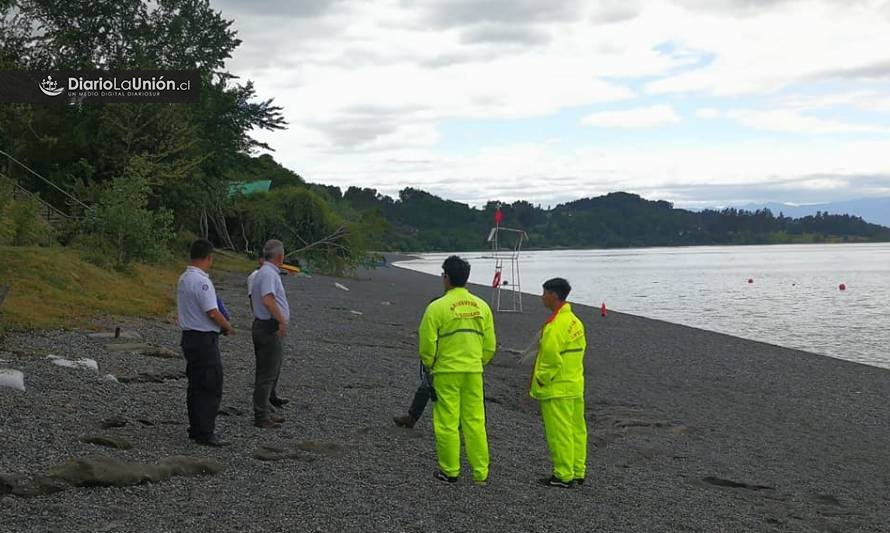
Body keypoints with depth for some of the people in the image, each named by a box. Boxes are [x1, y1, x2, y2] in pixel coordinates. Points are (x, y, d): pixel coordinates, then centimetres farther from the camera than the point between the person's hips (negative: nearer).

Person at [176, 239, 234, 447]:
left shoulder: (183, 279, 12)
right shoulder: (201, 281, -19)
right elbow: (212, 312, -21)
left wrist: (221, 326, 19)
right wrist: (228, 327, -4)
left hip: (189, 336, 10)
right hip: (204, 339, -10)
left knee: (196, 386, 15)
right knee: (211, 388, -6)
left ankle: (196, 429, 22)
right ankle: (205, 433, -6)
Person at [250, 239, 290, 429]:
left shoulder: (260, 273, 16)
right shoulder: (269, 274, -17)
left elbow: (253, 300, 25)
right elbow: (268, 300, -32)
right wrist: (282, 320, -31)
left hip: (261, 325, 11)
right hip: (270, 328, -11)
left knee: (271, 371, 18)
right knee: (267, 374, -6)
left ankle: (265, 411, 25)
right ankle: (261, 417, -2)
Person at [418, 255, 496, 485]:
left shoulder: (437, 307, -10)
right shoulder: (482, 307, 5)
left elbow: (427, 345, -8)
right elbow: (490, 346, 10)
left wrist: (430, 365, 10)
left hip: (446, 373, -4)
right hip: (474, 372, 4)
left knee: (447, 422, 5)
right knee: (475, 422, 8)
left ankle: (450, 471, 11)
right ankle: (481, 472, 10)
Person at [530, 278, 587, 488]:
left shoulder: (555, 326, -19)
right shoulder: (575, 321, 10)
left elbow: (550, 359, -22)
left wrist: (539, 383, -11)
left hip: (556, 390, -9)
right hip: (575, 387, 9)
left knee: (559, 433, -2)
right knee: (577, 430, 12)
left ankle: (563, 475, 3)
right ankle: (578, 473, 19)